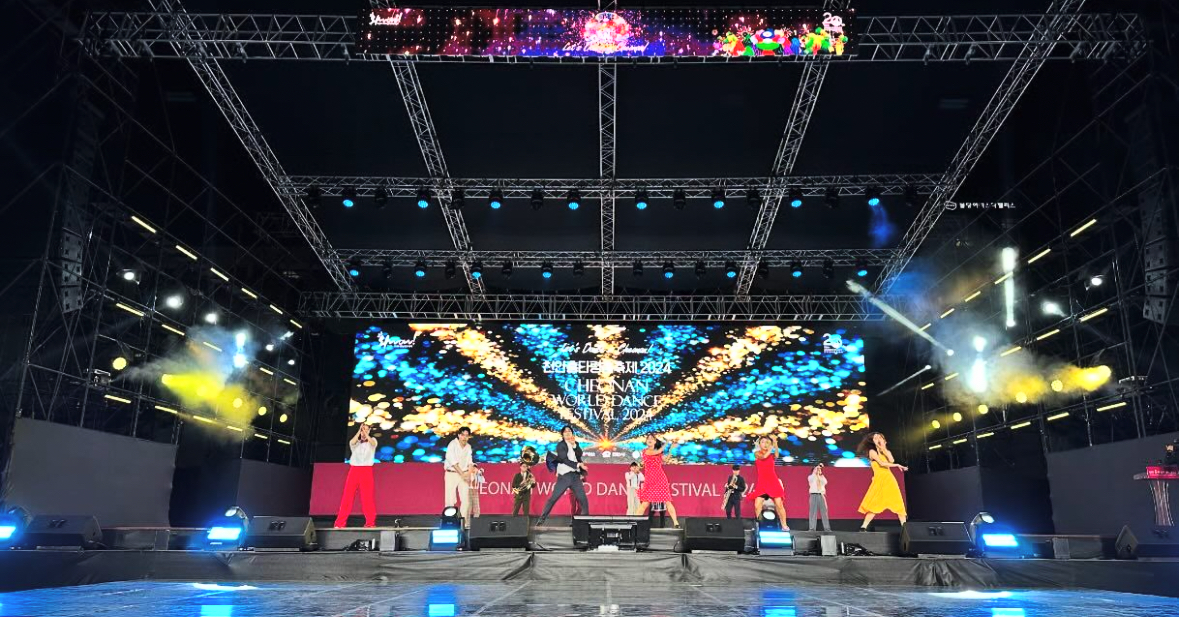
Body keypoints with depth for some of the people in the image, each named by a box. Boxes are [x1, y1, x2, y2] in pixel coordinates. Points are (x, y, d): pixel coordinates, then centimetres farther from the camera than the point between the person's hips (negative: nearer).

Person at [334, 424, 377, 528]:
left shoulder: (372, 440, 13)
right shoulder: (355, 442, 16)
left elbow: (372, 443, -11)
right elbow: (352, 442, -8)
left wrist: (365, 433, -17)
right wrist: (359, 431, -13)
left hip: (366, 470, -2)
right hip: (354, 470, 2)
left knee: (367, 496, -6)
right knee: (347, 495, -2)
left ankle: (370, 522, -2)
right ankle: (340, 523, -1)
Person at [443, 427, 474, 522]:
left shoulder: (468, 447, 7)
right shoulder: (452, 444, -10)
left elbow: (469, 462, 8)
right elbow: (452, 461, -15)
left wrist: (468, 474, -7)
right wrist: (462, 474, -15)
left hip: (464, 475, 5)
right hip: (451, 474, -5)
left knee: (466, 499, 0)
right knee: (450, 499, -8)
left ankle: (464, 521, 8)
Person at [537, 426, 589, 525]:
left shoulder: (575, 444, 16)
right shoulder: (561, 445, -2)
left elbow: (579, 455, 2)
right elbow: (564, 459, -12)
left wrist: (574, 445, -10)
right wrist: (578, 465, -12)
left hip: (576, 476, 5)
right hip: (564, 476, -5)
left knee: (583, 499, 2)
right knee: (553, 498, -7)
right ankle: (542, 518, -1)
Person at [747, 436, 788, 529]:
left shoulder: (771, 455, 9)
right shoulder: (757, 453, 8)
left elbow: (776, 455, -14)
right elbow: (764, 457, -13)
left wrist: (775, 445, -22)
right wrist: (771, 448, -10)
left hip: (773, 481, 0)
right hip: (761, 483, 0)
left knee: (779, 505, -9)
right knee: (757, 505, -10)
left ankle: (784, 525, -2)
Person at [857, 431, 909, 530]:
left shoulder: (885, 452, 20)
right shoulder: (872, 451, 2)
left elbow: (891, 460, 0)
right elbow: (882, 463, -11)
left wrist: (884, 448, 0)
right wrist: (897, 465, -4)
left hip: (889, 478, 6)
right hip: (879, 479, -6)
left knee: (898, 503, 0)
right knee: (875, 504, -13)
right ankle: (863, 527, -13)